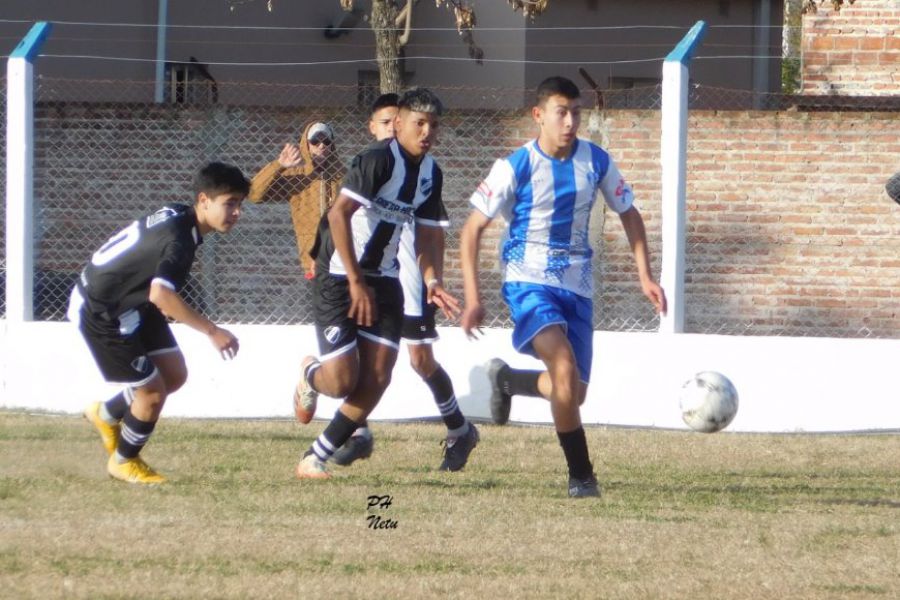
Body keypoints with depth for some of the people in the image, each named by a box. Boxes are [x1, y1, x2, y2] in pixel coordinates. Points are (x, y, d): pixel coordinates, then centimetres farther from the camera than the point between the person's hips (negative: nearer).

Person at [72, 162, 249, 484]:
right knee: (152, 393, -4)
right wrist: (212, 331, -48)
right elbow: (161, 294, -49)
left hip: (132, 306, 9)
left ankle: (107, 413, 33)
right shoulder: (179, 240, -33)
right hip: (101, 314, -9)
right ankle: (123, 461, 21)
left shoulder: (175, 214, -4)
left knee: (174, 375, 11)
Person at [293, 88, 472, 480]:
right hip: (340, 276, -7)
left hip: (383, 279, 7)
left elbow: (428, 233, 16)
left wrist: (432, 282, -1)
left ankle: (315, 460, 8)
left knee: (376, 380, -4)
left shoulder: (431, 173, 7)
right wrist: (356, 282, -25)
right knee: (342, 381, -11)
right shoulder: (377, 160, -19)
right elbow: (339, 214, -26)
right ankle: (309, 375, 28)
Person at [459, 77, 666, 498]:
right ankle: (581, 475, -18)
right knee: (563, 363, -28)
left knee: (572, 393, 6)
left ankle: (506, 380, 39)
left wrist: (645, 277, 4)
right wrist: (473, 299, -13)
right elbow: (472, 229, -6)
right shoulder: (516, 167, -12)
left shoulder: (596, 161, -1)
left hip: (576, 285, 5)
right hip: (528, 279, -5)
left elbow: (628, 214, 14)